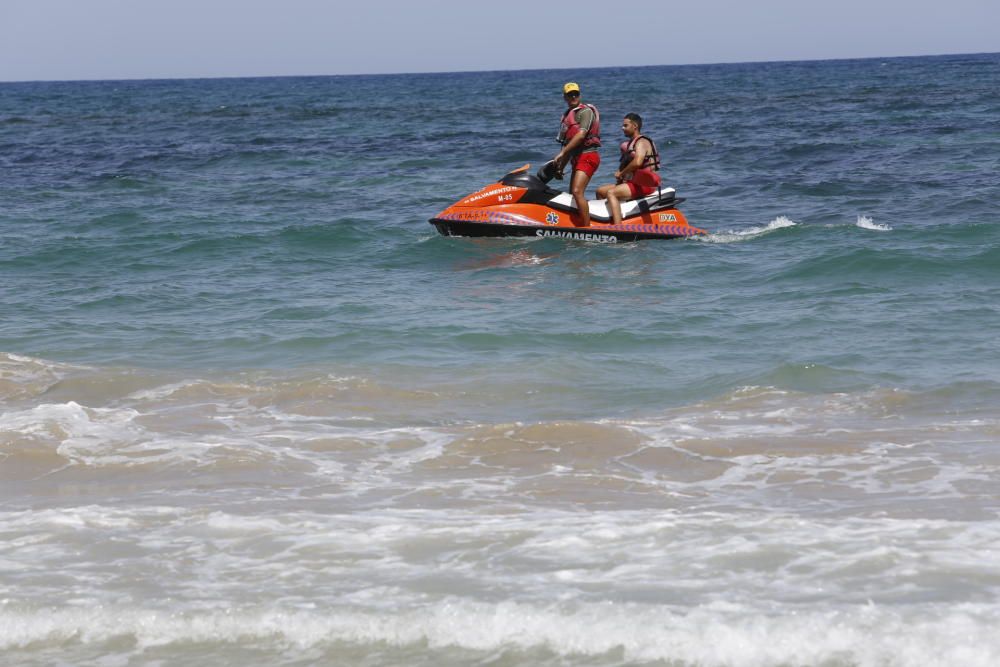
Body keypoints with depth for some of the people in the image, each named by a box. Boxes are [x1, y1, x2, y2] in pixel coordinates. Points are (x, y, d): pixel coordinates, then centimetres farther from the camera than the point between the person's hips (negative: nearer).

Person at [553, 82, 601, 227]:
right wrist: (561, 167, 19)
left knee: (577, 192, -22)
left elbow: (581, 135, -19)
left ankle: (587, 227, -26)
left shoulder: (586, 111, -7)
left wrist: (562, 153, -23)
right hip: (577, 158, 10)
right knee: (572, 194, 9)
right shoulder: (567, 116, 21)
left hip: (587, 156, -10)